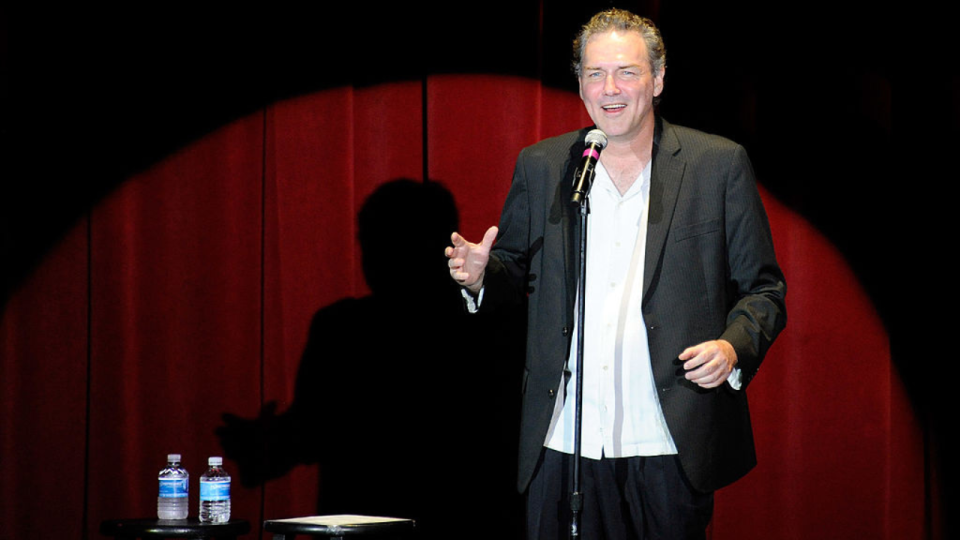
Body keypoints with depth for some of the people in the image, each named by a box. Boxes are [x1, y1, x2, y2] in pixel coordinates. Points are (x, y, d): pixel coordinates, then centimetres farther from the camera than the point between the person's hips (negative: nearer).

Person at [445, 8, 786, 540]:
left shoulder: (719, 165, 2)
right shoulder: (539, 167, 9)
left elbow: (763, 289, 5)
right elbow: (516, 273, 18)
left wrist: (734, 346, -15)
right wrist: (480, 275, -5)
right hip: (564, 446, 2)